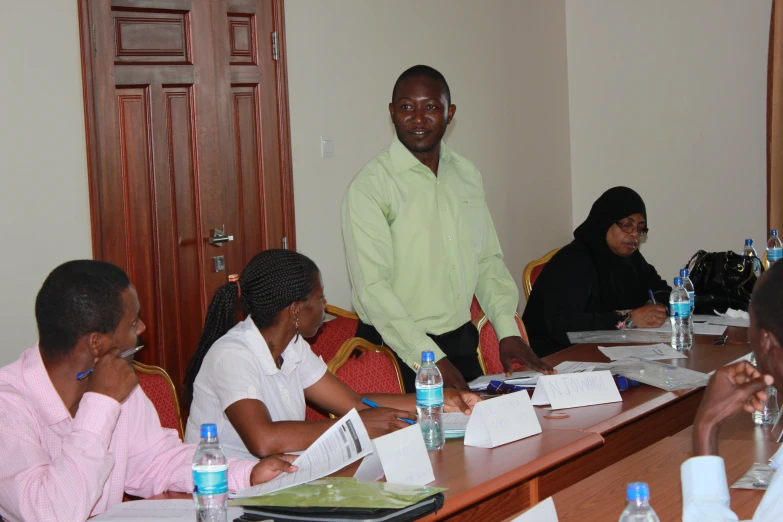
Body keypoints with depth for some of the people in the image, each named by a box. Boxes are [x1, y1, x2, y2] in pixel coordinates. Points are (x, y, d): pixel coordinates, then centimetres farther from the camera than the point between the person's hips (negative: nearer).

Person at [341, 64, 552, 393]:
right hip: (399, 352, -6)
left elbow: (488, 260, 15)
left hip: (462, 341, 6)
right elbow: (372, 288, -18)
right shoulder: (370, 186, -12)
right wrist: (431, 359, -23)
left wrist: (508, 332, 2)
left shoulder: (466, 175, 9)